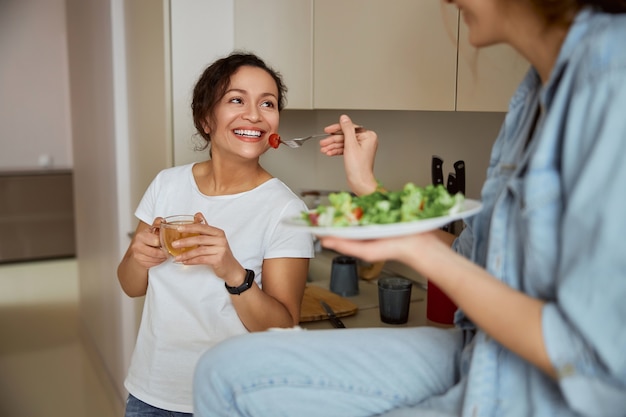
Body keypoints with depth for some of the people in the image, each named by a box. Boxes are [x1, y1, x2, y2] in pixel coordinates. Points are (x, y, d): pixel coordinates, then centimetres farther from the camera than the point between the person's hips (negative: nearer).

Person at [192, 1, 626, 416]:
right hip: (473, 355, 8)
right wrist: (368, 187, 14)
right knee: (228, 369, 1)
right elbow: (480, 262, 9)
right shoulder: (539, 89, 5)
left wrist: (421, 252, -20)